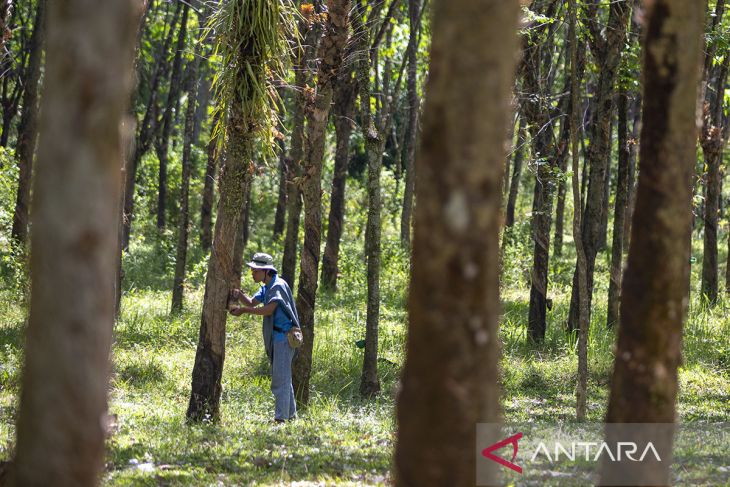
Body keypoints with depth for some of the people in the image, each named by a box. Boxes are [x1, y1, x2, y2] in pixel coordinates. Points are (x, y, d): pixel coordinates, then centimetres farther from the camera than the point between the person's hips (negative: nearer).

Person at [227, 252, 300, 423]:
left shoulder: (278, 286, -16)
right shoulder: (266, 287, 15)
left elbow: (268, 310, -24)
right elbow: (252, 303, 11)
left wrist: (243, 310, -22)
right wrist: (239, 294, -7)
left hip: (284, 336, -10)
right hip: (275, 337, 10)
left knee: (280, 378, -12)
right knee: (283, 377, 17)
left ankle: (280, 418, -14)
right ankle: (290, 414, 26)